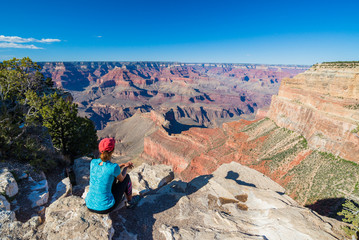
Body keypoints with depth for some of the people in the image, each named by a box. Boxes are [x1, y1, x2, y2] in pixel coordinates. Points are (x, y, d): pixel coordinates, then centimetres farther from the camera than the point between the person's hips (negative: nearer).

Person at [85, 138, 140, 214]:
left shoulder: (93, 162, -9)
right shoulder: (114, 167, -24)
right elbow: (121, 179, -1)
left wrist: (123, 164, 16)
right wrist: (126, 167, 18)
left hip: (90, 205, 5)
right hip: (106, 208, -5)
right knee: (126, 177, 14)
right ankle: (130, 201, 38)